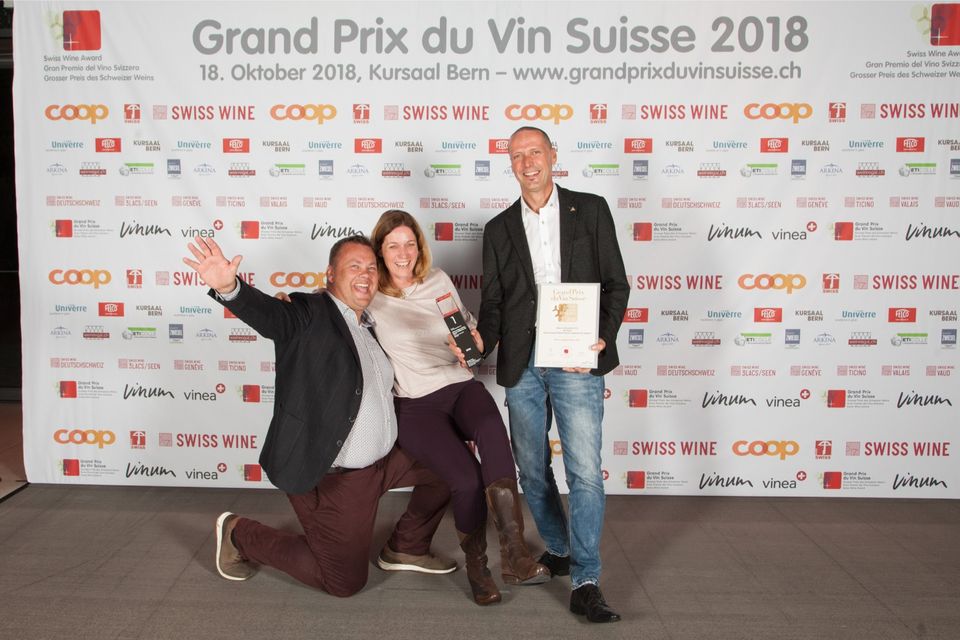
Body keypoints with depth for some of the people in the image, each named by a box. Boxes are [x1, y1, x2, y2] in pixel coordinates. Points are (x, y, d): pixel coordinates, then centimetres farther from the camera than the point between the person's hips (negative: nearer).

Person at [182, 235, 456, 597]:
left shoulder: (368, 327, 8)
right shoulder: (311, 313, -16)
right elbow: (268, 313, -36)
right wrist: (228, 287, -56)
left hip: (384, 460, 8)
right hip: (331, 477, -8)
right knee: (345, 582, 4)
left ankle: (408, 549, 27)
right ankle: (239, 534, 19)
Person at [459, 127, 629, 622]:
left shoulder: (590, 210, 6)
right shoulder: (499, 229, 13)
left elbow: (616, 284, 3)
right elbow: (493, 301, 11)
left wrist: (602, 340, -12)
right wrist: (481, 340, -10)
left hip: (576, 360, -3)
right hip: (521, 363, 4)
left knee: (585, 472, -9)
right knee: (532, 470, 12)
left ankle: (585, 584, -2)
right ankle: (557, 550, 33)